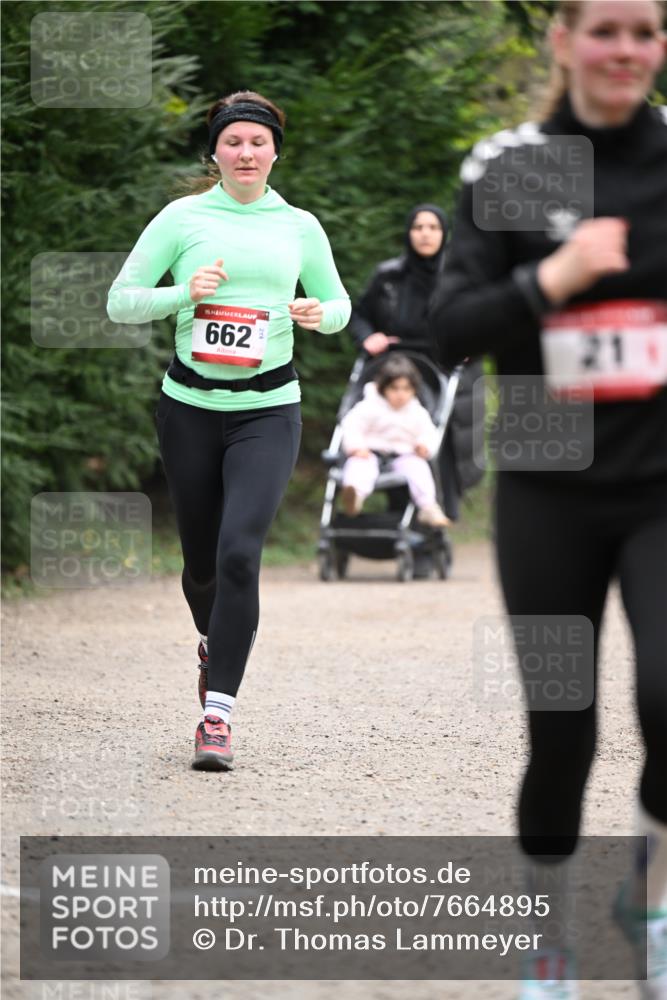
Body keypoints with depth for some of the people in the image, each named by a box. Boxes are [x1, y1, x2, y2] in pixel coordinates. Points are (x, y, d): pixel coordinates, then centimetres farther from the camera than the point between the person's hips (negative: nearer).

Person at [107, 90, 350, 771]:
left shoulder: (299, 226, 7)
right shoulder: (183, 217, 1)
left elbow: (338, 302, 19)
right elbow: (119, 301, 1)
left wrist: (321, 315, -4)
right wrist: (183, 294, -15)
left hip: (268, 412, 0)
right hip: (190, 406, 1)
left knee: (239, 553, -17)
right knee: (201, 558, 10)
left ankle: (218, 714, -14)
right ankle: (213, 644, 45)